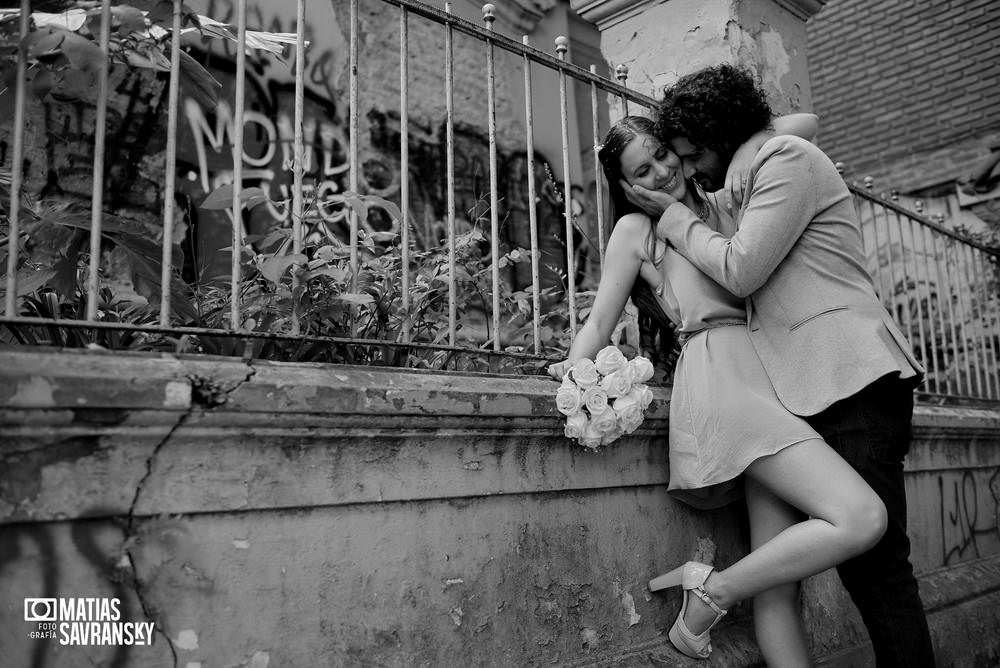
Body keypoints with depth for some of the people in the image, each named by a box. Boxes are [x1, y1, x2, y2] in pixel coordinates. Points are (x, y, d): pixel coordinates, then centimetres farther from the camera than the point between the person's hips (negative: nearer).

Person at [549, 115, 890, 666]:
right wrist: (572, 368, -14)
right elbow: (601, 320, 4)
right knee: (861, 518, -21)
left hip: (764, 372, 6)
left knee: (778, 590, 1)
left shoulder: (719, 205, 25)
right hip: (719, 373, -6)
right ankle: (711, 592, -6)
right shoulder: (636, 228, 11)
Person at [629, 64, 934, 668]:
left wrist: (673, 215, 2)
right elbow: (748, 278, 24)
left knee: (875, 559, -11)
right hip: (813, 389, 9)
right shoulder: (755, 177, 27)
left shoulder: (787, 158, -2)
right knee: (860, 557, 6)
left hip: (852, 379, -9)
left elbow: (739, 271, -10)